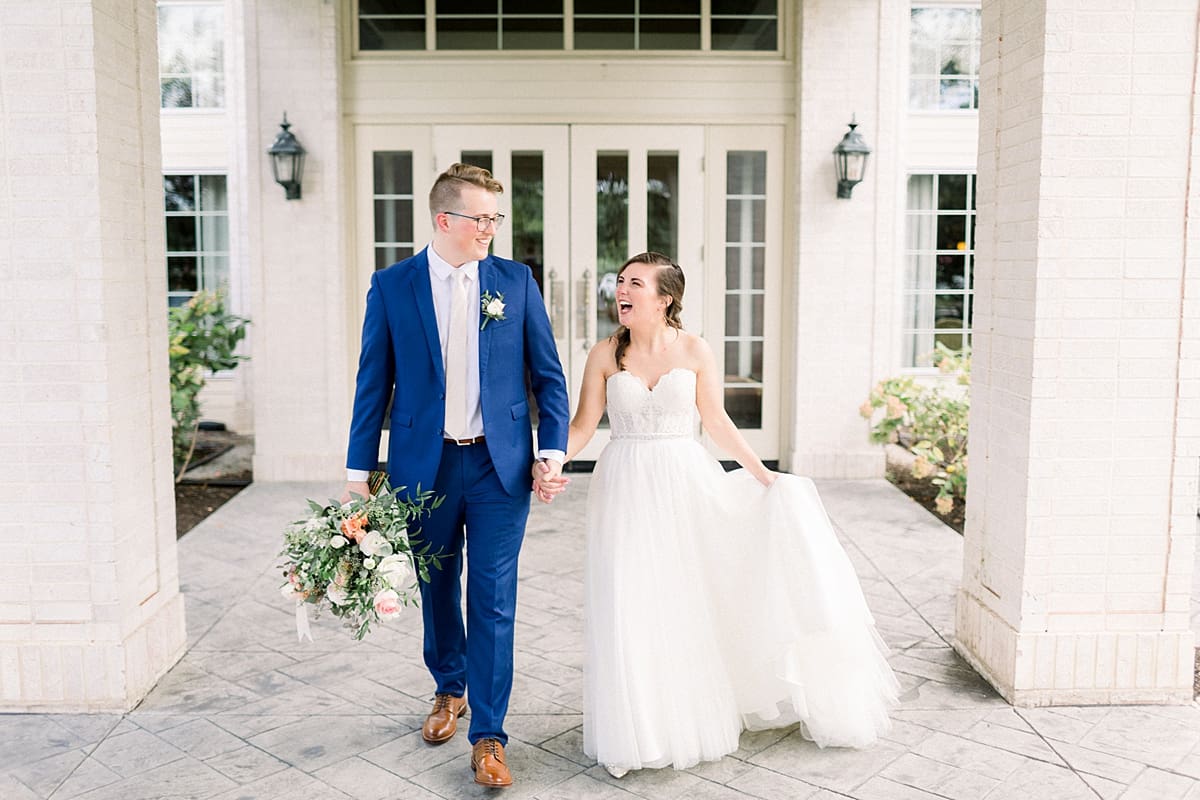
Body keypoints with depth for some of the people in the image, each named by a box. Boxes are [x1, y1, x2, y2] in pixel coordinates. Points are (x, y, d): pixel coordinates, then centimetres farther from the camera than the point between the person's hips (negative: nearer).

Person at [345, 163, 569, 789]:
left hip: (498, 465, -1)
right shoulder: (391, 286, -1)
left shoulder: (515, 280, 1)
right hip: (424, 466, 1)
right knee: (437, 591, 17)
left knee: (493, 602, 1)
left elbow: (547, 373, 4)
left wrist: (553, 448, -5)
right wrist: (359, 471, -1)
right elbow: (373, 383, 1)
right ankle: (450, 689, 43)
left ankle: (488, 736, 13)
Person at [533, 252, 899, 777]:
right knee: (631, 608, 1)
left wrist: (763, 475, 0)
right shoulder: (605, 354, -1)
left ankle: (694, 717, 29)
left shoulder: (694, 350, -2)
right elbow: (583, 424, -1)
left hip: (685, 483, 0)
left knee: (689, 598, 8)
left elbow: (717, 423, 3)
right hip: (627, 488, 0)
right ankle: (640, 727, 18)